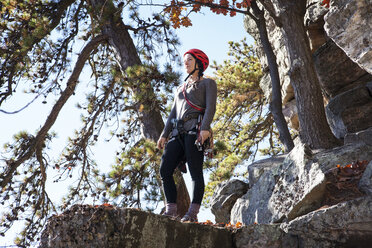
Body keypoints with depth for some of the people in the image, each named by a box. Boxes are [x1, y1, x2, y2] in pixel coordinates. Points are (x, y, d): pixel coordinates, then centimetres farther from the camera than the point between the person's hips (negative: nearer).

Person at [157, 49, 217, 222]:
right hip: (178, 133, 6)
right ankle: (171, 210, -5)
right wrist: (164, 134, 11)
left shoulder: (208, 83, 13)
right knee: (165, 170, -7)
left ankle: (193, 213, -15)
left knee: (195, 171, -12)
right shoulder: (180, 89, 31)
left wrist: (205, 128, -19)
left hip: (195, 130, -6)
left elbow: (210, 107, -2)